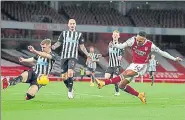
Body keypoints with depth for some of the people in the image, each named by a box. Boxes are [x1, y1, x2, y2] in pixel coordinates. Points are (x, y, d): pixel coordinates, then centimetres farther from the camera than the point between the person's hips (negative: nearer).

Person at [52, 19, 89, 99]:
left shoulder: (79, 34, 12)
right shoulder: (64, 33, 13)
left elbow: (82, 46, 15)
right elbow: (59, 42, 10)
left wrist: (87, 54, 2)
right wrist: (54, 46, -13)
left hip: (73, 57, -2)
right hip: (64, 57, 2)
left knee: (70, 73, -24)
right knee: (64, 77, 1)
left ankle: (70, 91, -12)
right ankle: (70, 89, 25)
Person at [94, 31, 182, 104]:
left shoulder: (150, 45, -13)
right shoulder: (133, 40, -10)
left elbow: (161, 52, -2)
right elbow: (122, 46, -19)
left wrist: (174, 59, 0)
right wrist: (114, 45, -40)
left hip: (142, 66, -5)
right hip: (134, 64, 5)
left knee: (126, 74, -32)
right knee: (121, 85, -1)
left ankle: (104, 83, -40)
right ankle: (139, 95, 13)